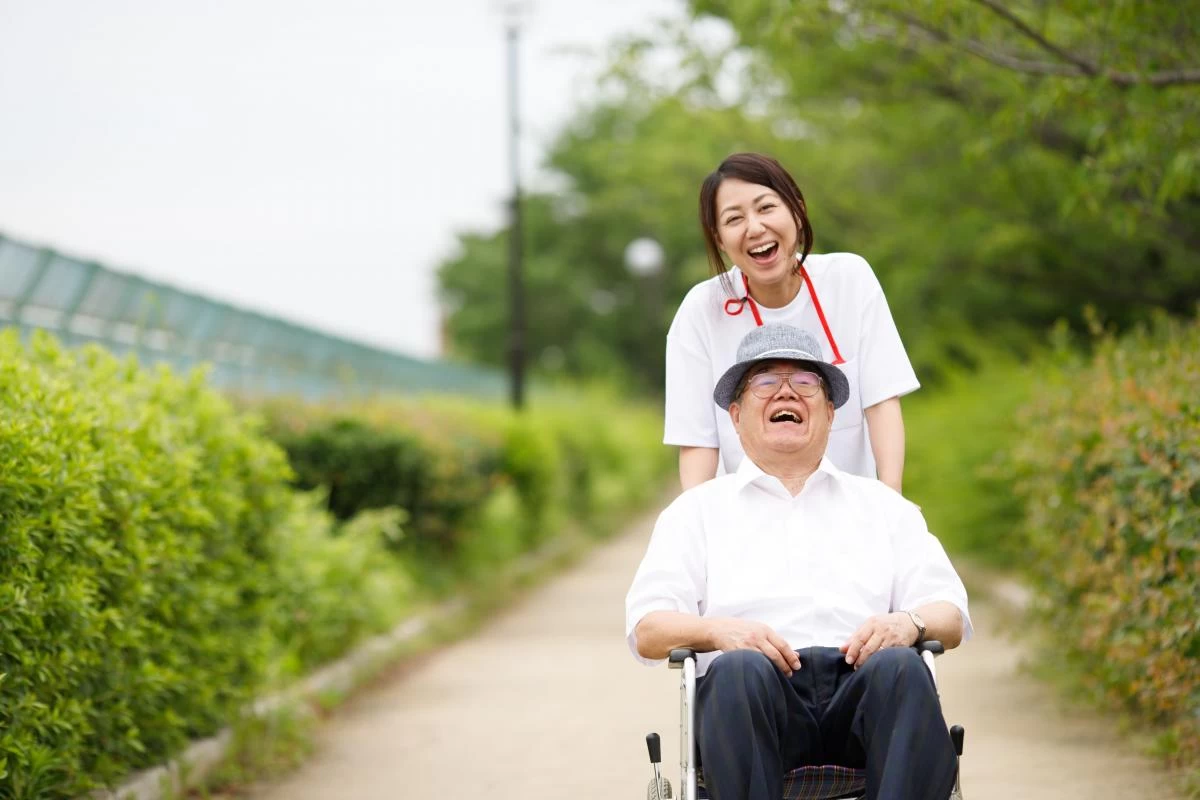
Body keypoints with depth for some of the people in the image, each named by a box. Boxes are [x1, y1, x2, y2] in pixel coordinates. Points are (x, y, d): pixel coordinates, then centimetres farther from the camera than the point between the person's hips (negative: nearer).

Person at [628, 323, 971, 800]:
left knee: (900, 667, -34)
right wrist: (717, 630, -12)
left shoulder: (883, 506, 27)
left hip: (858, 681, 1)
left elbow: (951, 618, 17)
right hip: (749, 693, -1)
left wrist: (908, 623, -8)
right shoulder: (698, 510, 23)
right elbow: (647, 630, 11)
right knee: (740, 670, -37)